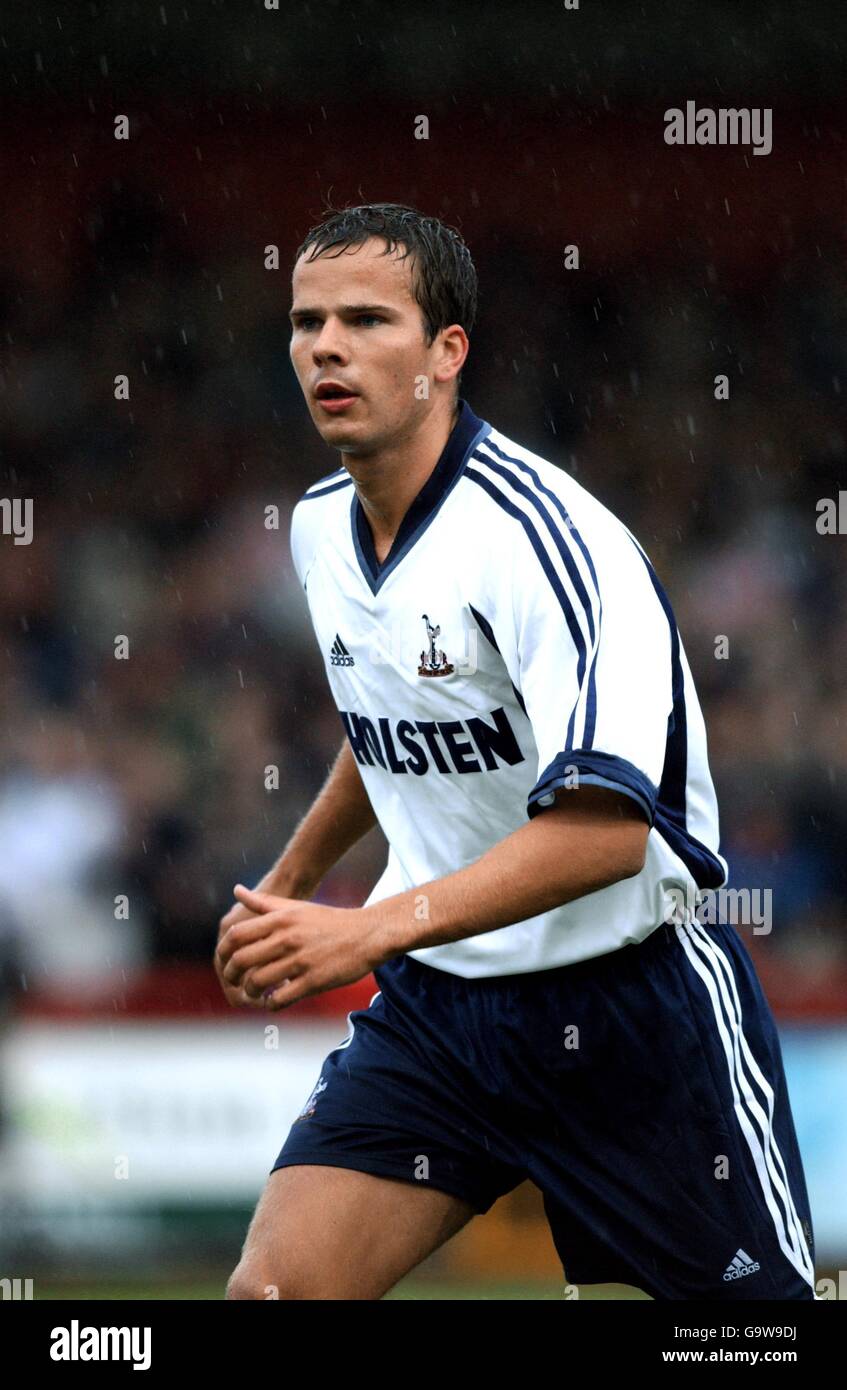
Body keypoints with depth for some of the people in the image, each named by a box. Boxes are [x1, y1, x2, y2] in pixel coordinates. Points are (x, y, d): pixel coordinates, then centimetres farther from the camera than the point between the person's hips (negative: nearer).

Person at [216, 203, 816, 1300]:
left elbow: (605, 830, -30)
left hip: (626, 996, -6)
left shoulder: (542, 533, -20)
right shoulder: (321, 526, 5)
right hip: (431, 1001, 6)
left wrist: (371, 930, -37)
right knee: (274, 1288, -12)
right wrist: (287, 884, 33)